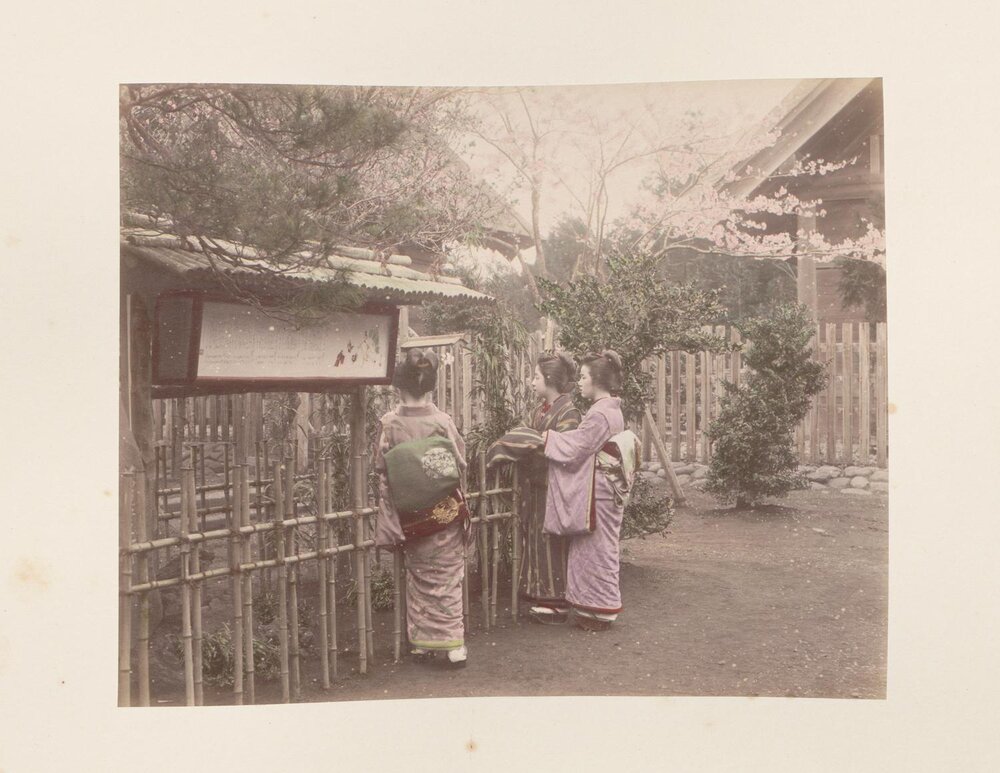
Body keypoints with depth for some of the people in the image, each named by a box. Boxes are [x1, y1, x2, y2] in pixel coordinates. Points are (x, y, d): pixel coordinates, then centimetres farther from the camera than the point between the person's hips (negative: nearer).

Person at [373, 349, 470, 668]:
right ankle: (452, 643, 8)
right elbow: (460, 466, -3)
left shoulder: (388, 424, -10)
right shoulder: (442, 421, -11)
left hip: (410, 518, 1)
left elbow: (382, 474, -6)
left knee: (417, 576, 16)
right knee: (446, 577, 8)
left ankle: (421, 640, 23)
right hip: (445, 514, -1)